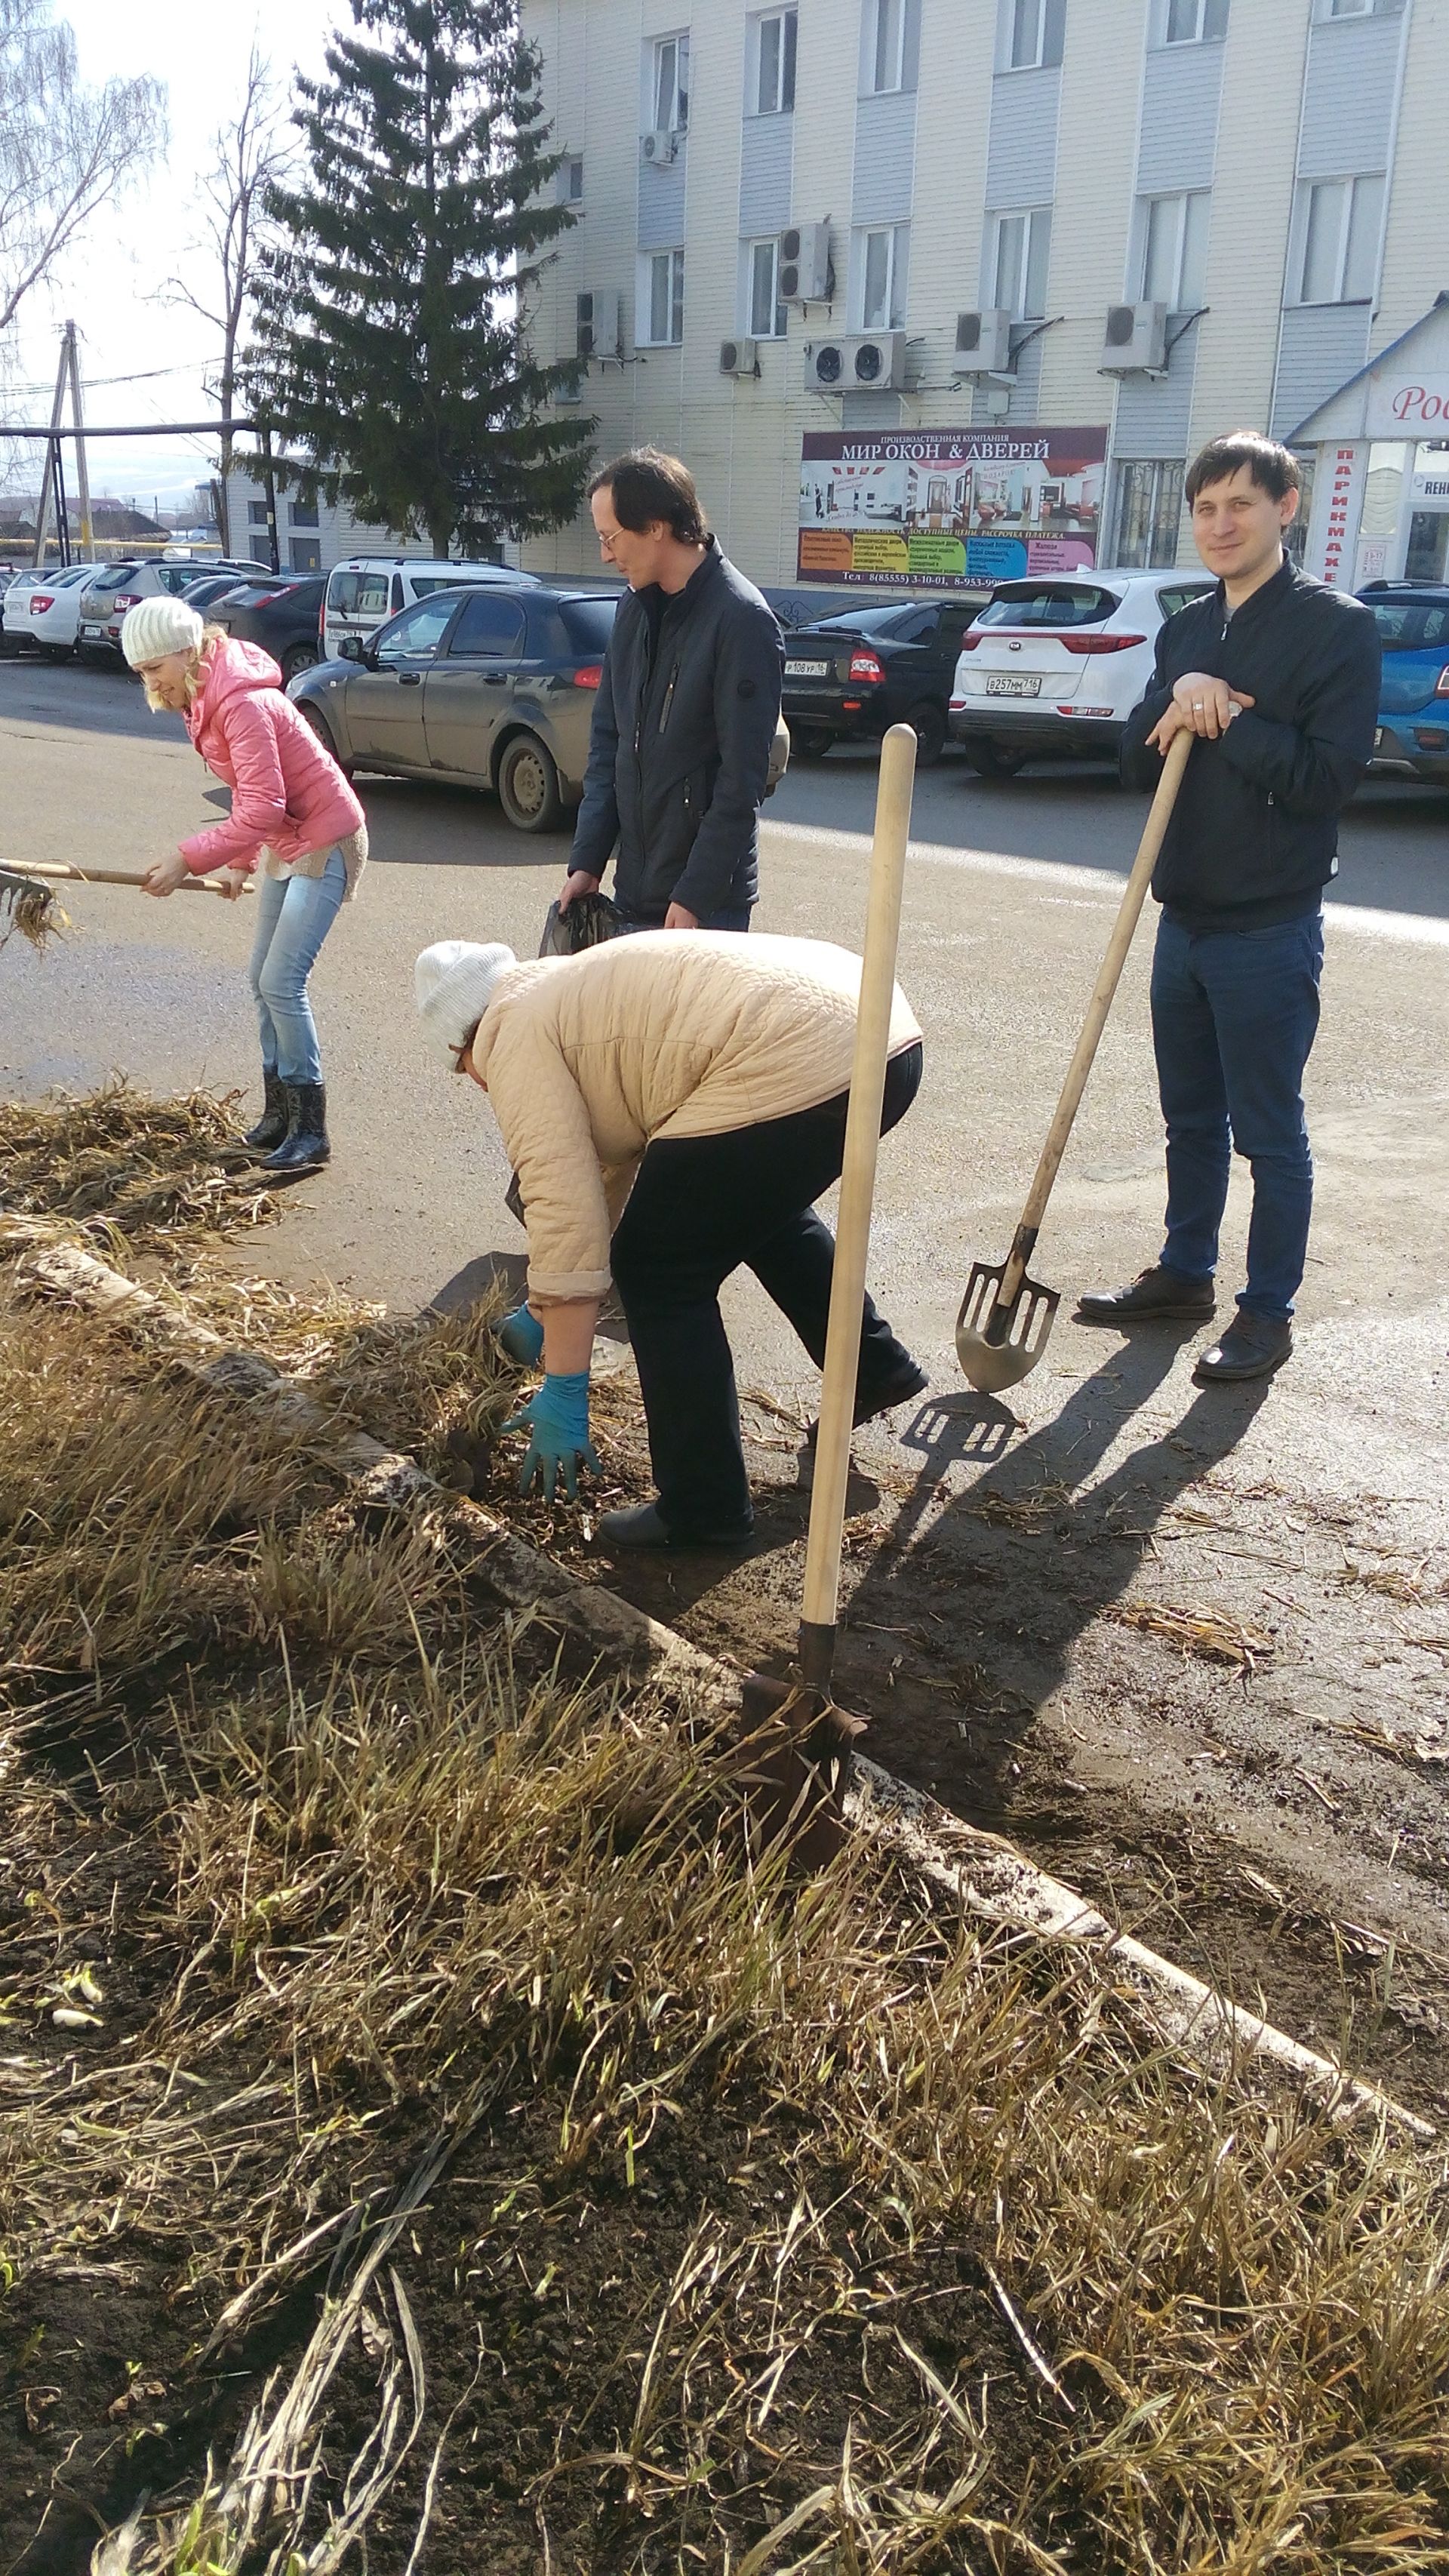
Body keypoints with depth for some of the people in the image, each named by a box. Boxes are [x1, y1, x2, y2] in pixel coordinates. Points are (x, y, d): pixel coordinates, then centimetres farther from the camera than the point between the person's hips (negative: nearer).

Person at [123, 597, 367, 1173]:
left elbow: (263, 807, -30)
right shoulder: (204, 700, 6)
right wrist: (240, 861, 12)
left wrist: (189, 859, -30)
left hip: (325, 842, -10)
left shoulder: (242, 703, -24)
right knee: (263, 980, 11)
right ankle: (279, 1112, 22)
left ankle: (311, 1131, -8)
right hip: (284, 844, 10)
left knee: (281, 983, -14)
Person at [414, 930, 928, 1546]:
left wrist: (563, 1392, -2)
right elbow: (608, 1173, 36)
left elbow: (563, 1215, -6)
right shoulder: (572, 996, 30)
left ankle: (704, 1511, 12)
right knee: (762, 1204, 35)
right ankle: (876, 1368, 44)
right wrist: (542, 1313, 43)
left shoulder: (518, 1039, 2)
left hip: (801, 1067, -10)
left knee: (659, 1271, 4)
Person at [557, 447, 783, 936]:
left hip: (706, 902, -7)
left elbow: (742, 778, -16)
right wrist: (587, 859, 4)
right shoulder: (636, 607, 9)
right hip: (634, 891, 7)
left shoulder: (741, 619, -14)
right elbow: (607, 741, 13)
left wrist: (695, 898, -17)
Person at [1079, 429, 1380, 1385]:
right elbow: (1139, 764, 7)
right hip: (1185, 918, 7)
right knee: (1191, 1118, 17)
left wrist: (1224, 717, -16)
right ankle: (1186, 1273, 32)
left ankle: (1269, 1312, 13)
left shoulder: (1339, 626, -10)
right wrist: (1180, 700, -11)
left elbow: (1328, 776, -18)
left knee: (1269, 1131, 2)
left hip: (1270, 929, -6)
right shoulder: (1187, 631, 11)